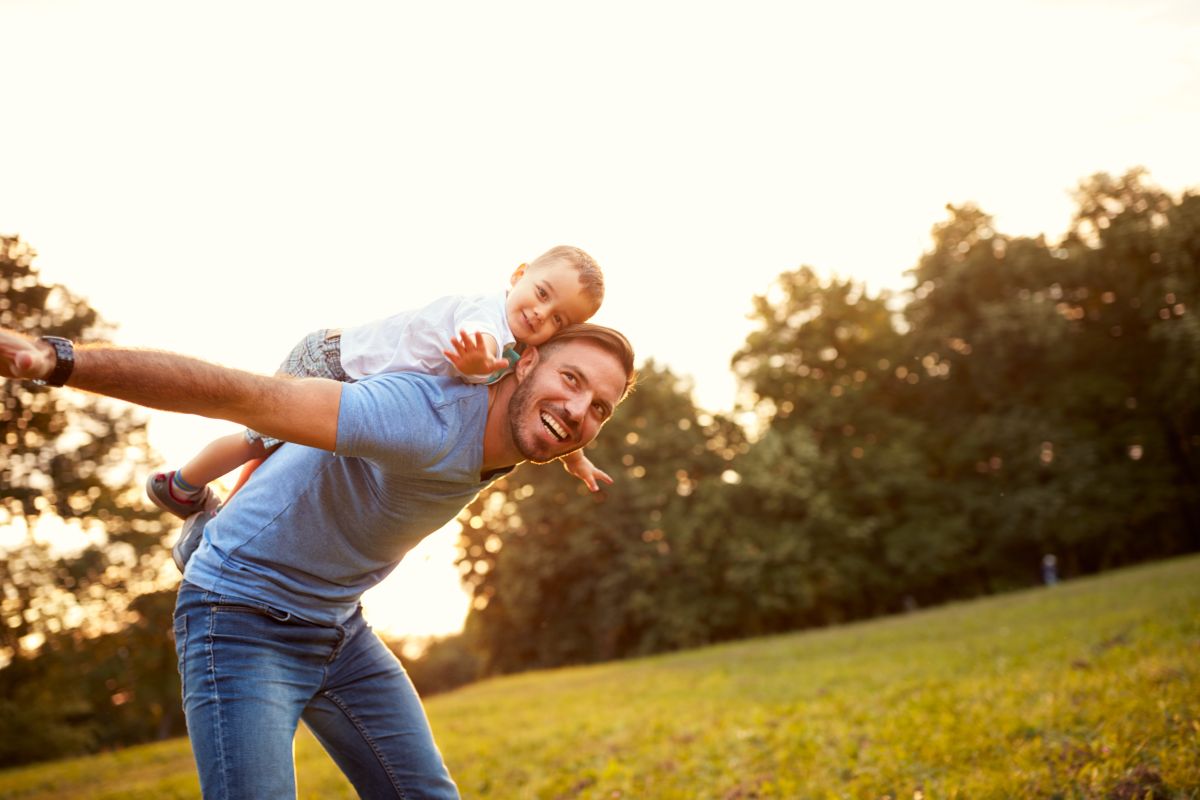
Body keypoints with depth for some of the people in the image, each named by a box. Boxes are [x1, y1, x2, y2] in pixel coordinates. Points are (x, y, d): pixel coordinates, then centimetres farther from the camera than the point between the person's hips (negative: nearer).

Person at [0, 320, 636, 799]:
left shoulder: (513, 436, -5)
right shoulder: (428, 421, -33)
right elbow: (243, 394, -41)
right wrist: (58, 360, -47)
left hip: (341, 626, 8)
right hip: (243, 621, -8)